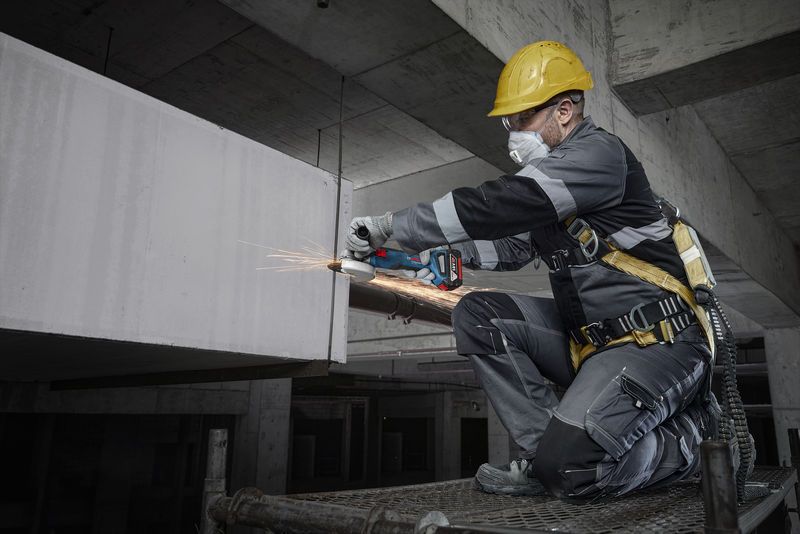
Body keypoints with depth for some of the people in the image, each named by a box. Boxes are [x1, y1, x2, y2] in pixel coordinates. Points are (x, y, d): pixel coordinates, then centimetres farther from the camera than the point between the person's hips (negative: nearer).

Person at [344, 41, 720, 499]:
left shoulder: (598, 153, -15)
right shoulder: (551, 172, 14)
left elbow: (492, 206, -24)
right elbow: (512, 246, 21)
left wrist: (391, 226, -18)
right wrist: (448, 252, 4)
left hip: (656, 342, -9)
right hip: (590, 338, 9)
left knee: (569, 467, -23)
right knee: (477, 315, -3)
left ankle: (687, 439, 6)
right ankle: (548, 457, -2)